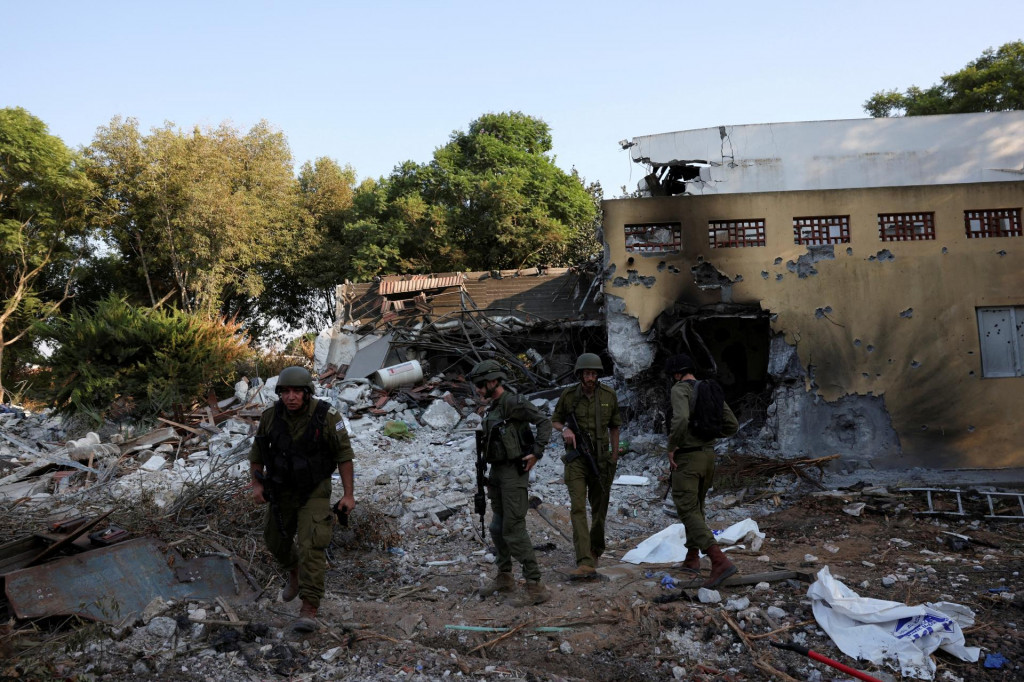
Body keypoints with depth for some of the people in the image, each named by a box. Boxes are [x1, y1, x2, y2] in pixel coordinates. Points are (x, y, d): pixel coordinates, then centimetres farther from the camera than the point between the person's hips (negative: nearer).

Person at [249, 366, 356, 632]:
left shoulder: (327, 416, -24)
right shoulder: (271, 415, -15)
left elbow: (344, 454, -15)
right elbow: (257, 450, 3)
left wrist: (348, 494, -14)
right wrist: (257, 484, -2)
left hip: (314, 490, -4)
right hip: (281, 489, 4)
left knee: (310, 547, -15)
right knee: (277, 541, 18)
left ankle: (309, 611, -8)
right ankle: (294, 574, 50)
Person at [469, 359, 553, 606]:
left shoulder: (513, 402, -16)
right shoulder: (492, 408, 13)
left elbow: (544, 421, -20)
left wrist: (537, 452, -22)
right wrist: (489, 478, 19)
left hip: (514, 472, -10)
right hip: (497, 472, 10)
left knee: (514, 529, -9)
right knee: (498, 527, 18)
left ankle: (535, 586, -3)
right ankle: (504, 577, 33)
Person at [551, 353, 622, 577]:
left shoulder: (609, 395, -2)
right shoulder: (569, 395, -6)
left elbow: (614, 427, 10)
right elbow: (555, 420, 8)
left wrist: (614, 456, 10)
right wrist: (564, 429, -14)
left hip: (601, 458, 2)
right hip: (576, 458, -2)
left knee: (599, 508, 13)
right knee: (578, 508, -13)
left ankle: (596, 548, 39)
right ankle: (585, 563, -17)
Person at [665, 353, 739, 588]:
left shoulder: (679, 389, -13)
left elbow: (681, 419, -32)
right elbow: (732, 425, 8)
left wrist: (671, 447, -18)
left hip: (686, 458, -8)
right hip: (708, 456, 8)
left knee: (688, 512, -9)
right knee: (696, 506, 25)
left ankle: (719, 561, -23)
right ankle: (692, 557, 30)